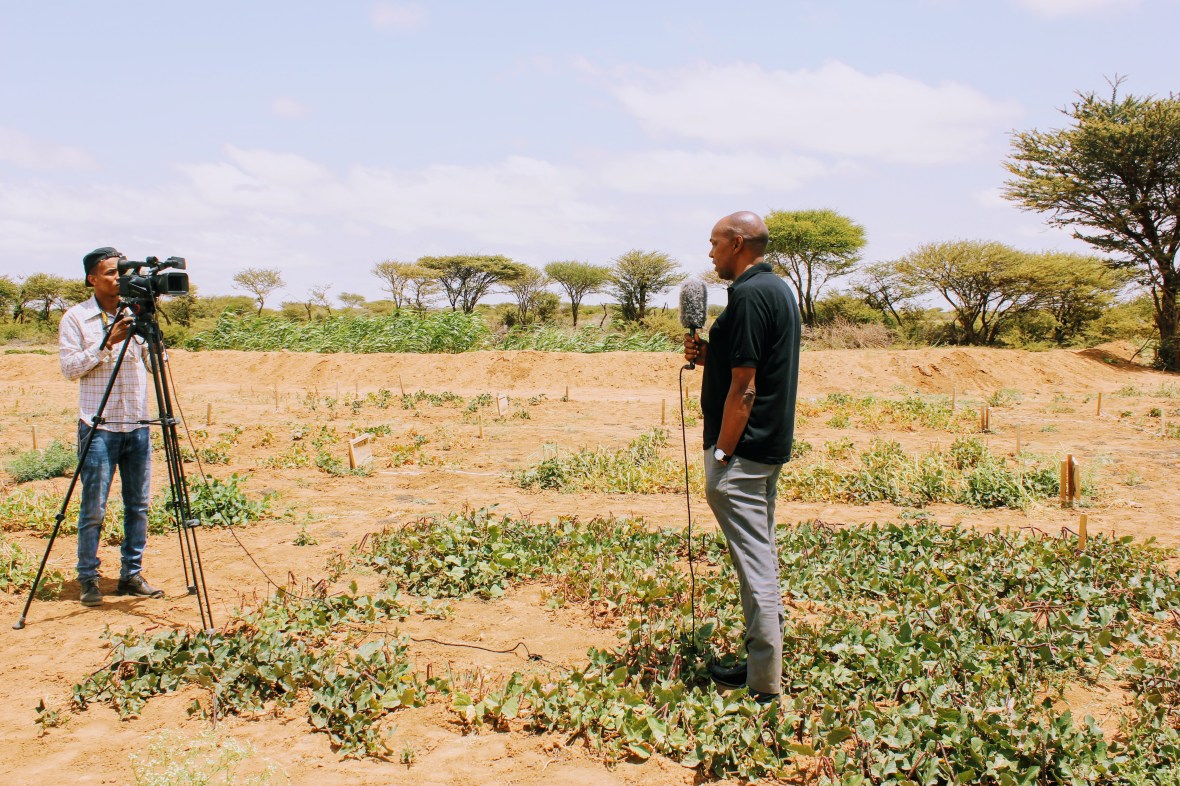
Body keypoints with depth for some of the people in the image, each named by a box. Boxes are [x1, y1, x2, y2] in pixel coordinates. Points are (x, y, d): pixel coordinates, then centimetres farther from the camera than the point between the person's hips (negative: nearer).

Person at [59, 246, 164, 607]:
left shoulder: (136, 314, 10)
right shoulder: (76, 318, -1)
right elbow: (69, 367, -7)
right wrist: (107, 344, -17)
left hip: (137, 425, 4)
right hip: (98, 426, -4)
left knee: (138, 505, 7)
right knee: (93, 509, -1)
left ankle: (132, 575, 16)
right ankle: (88, 579, 12)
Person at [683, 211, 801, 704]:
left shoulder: (749, 295, -18)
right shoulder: (778, 288, 14)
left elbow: (743, 388, -21)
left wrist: (722, 456, -17)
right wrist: (708, 356, 6)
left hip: (744, 449, -11)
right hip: (771, 443, 11)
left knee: (754, 563, -5)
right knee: (761, 557, 16)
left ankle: (763, 686, 3)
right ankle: (761, 664, 27)